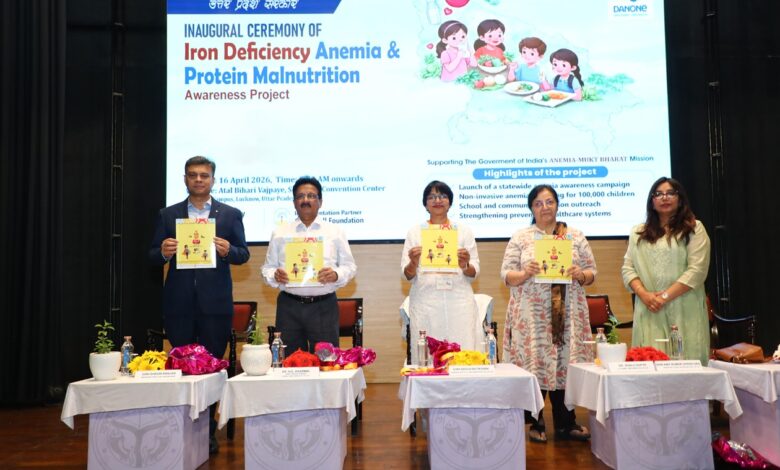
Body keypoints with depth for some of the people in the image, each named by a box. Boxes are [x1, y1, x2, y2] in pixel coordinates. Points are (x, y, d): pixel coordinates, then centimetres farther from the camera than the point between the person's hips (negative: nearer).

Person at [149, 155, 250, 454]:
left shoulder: (231, 214, 5)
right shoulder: (168, 214, 8)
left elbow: (243, 254, 3)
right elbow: (153, 256, 7)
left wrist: (228, 250, -19)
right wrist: (163, 252, -16)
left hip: (215, 303, -1)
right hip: (178, 303, 1)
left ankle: (207, 432, 19)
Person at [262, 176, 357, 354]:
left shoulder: (335, 232, 7)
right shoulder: (280, 233, 10)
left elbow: (349, 266, 7)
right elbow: (268, 268, 11)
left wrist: (336, 274, -14)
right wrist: (275, 276, -12)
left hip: (324, 306, -1)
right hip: (289, 306, 1)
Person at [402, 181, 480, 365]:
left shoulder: (464, 231, 12)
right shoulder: (414, 232, 11)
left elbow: (474, 273, 9)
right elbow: (407, 275, 6)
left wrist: (465, 265, -13)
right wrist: (413, 263, -16)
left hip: (459, 302, 1)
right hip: (426, 303, 0)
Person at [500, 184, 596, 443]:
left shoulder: (575, 236, 12)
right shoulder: (520, 237, 6)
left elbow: (592, 272, 12)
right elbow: (506, 274, 2)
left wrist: (581, 275, -9)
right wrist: (525, 273, -17)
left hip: (567, 313, 2)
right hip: (531, 314, -1)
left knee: (565, 362, 3)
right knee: (533, 364, -1)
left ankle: (565, 422, 18)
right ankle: (536, 424, 13)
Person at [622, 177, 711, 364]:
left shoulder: (694, 229, 5)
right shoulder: (638, 233, 17)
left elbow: (697, 270, -5)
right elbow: (628, 268, 9)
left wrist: (665, 296, -12)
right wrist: (644, 295, -8)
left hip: (683, 312, -2)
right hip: (649, 311, 3)